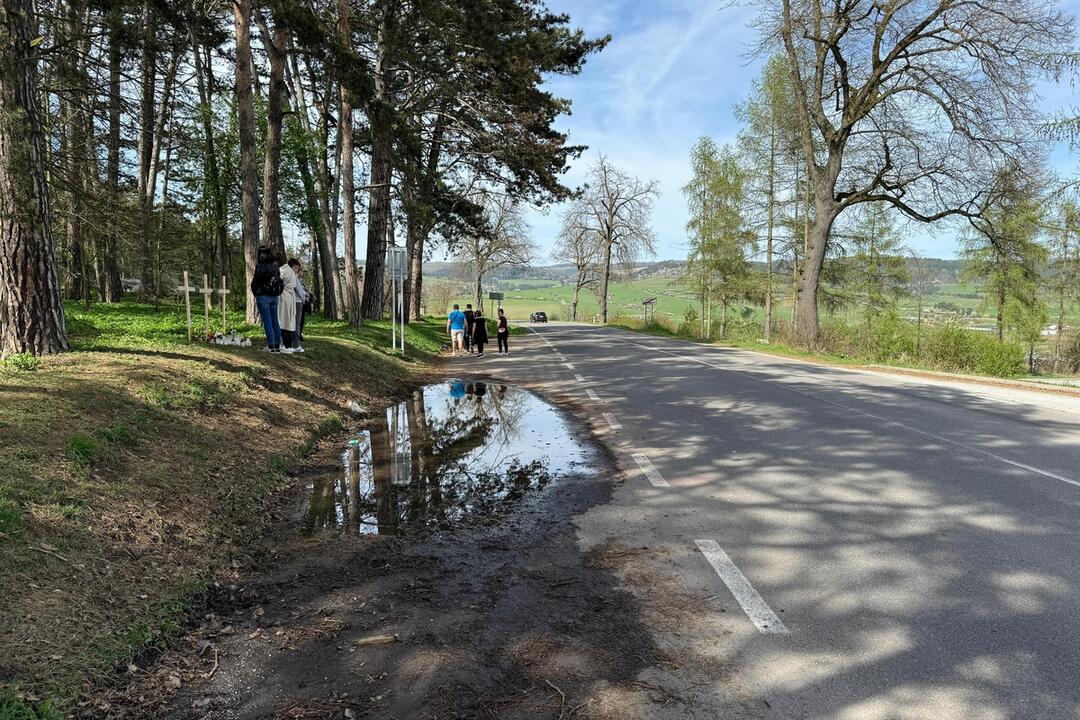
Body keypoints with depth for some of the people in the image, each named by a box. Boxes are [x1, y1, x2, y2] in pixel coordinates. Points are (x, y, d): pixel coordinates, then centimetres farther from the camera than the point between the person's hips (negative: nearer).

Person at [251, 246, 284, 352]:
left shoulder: (260, 267, -14)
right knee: (275, 320, 10)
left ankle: (271, 346, -2)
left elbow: (255, 282, -9)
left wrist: (255, 293, 7)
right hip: (275, 296, 6)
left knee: (267, 321, -2)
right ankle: (277, 345, 13)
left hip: (263, 296, -6)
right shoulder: (275, 266, 5)